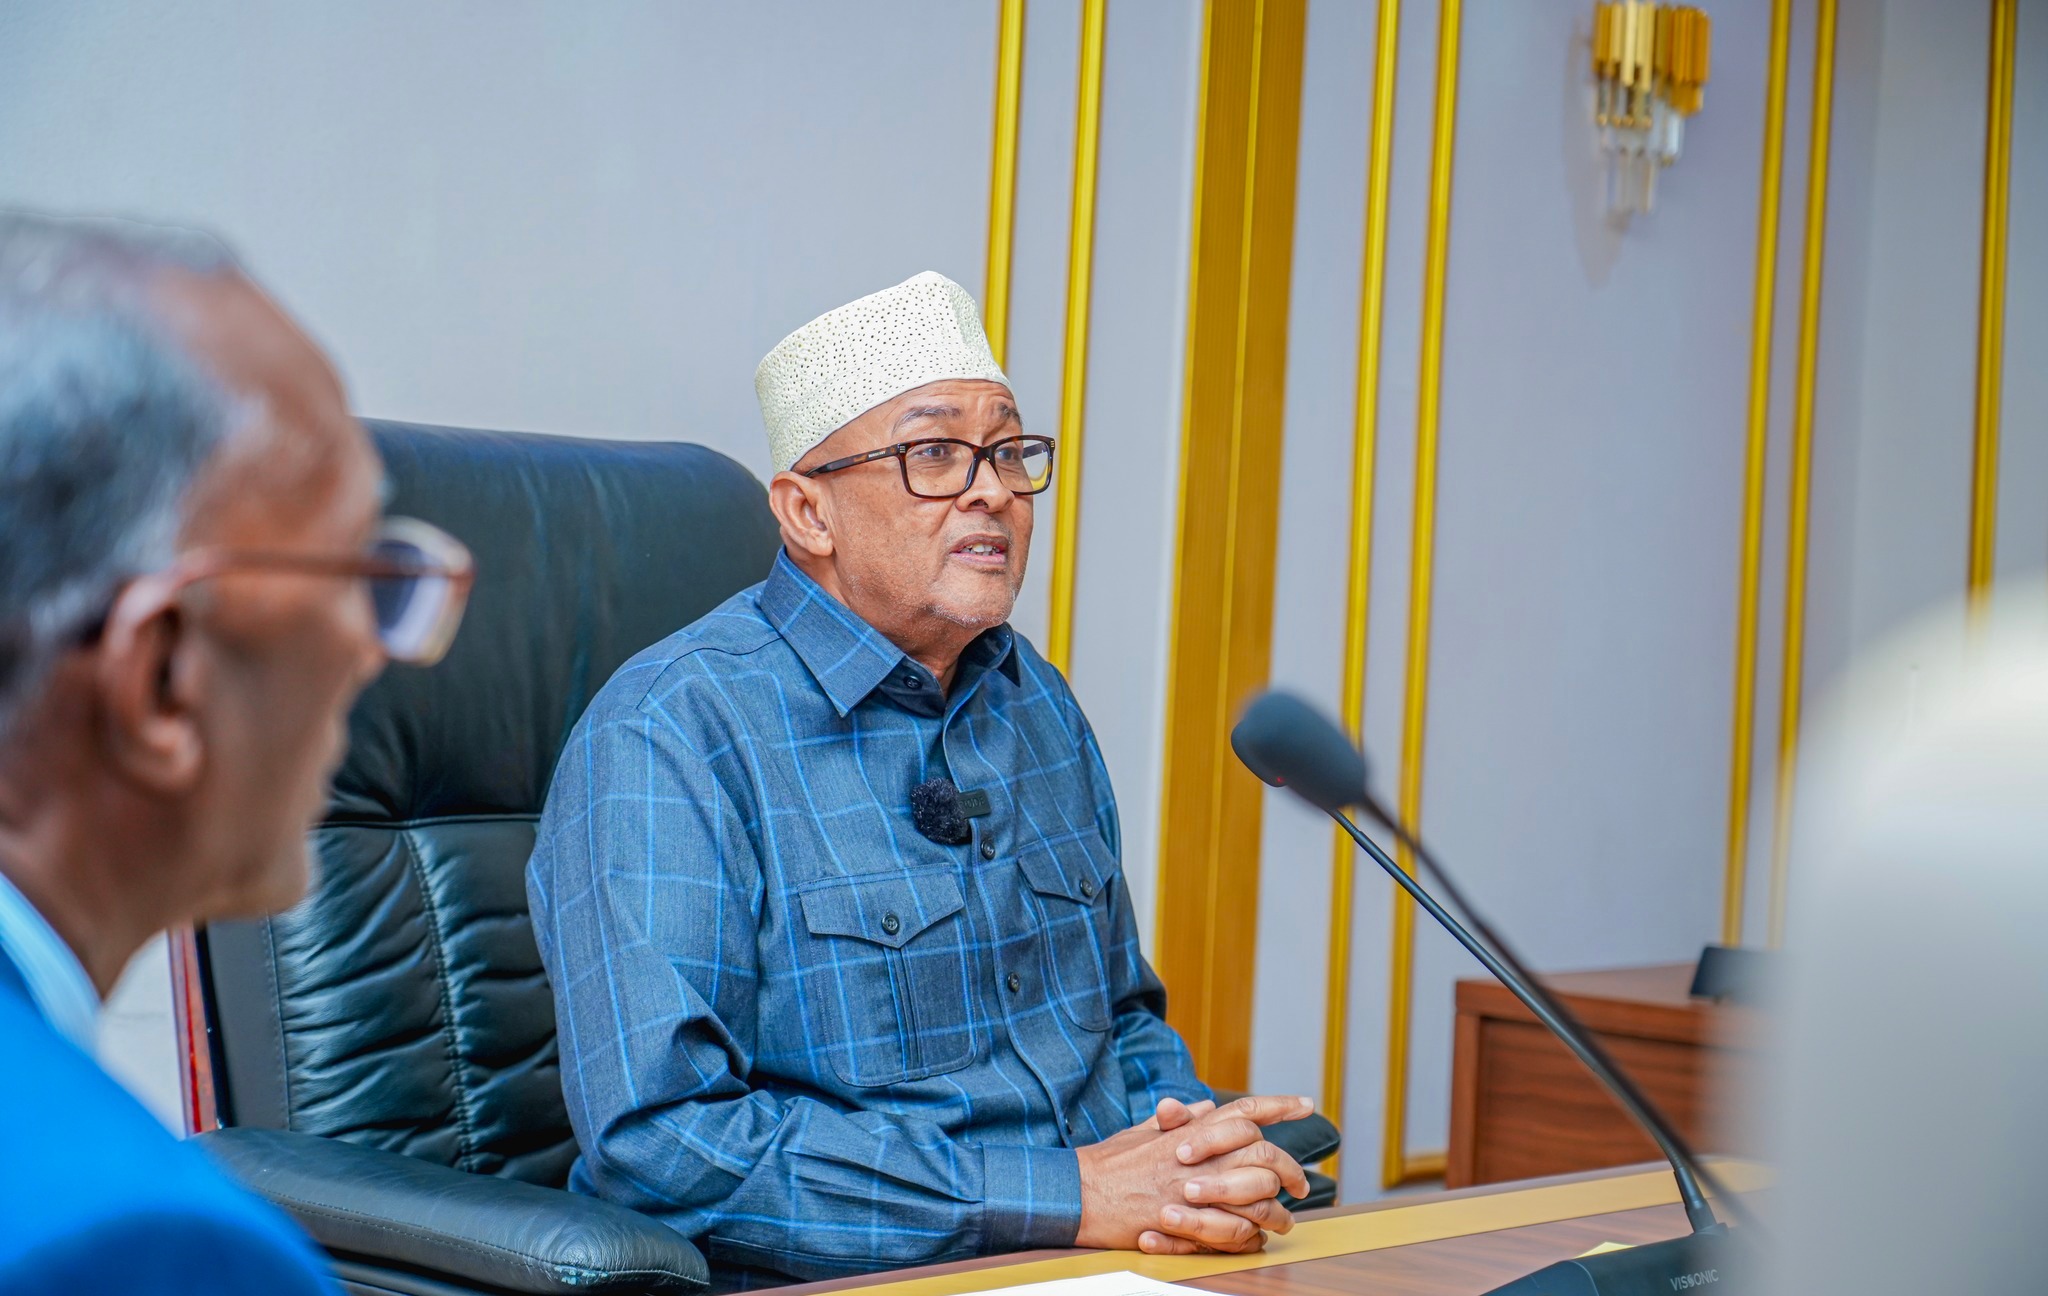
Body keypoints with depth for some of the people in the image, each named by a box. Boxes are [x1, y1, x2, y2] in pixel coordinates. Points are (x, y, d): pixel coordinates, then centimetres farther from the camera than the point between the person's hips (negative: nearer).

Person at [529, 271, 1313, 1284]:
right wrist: (1068, 1196, -18)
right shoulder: (669, 737, -10)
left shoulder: (1035, 705, 15)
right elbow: (662, 1141, -19)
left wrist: (1196, 1152, 1)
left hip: (1105, 1264, 6)